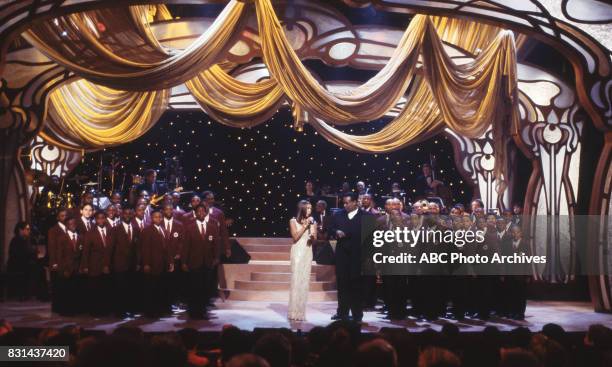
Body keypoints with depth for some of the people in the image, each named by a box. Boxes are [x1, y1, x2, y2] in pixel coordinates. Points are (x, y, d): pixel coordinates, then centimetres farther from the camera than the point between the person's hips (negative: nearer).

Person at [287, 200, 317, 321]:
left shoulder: (312, 222, 8)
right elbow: (295, 237, -8)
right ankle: (294, 312, -4)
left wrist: (312, 236, -16)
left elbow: (314, 239, 6)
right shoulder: (293, 221, 1)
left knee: (305, 281, 3)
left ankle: (301, 311, 8)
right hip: (297, 252, -3)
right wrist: (305, 226, -11)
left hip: (308, 252, 3)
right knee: (296, 280, -7)